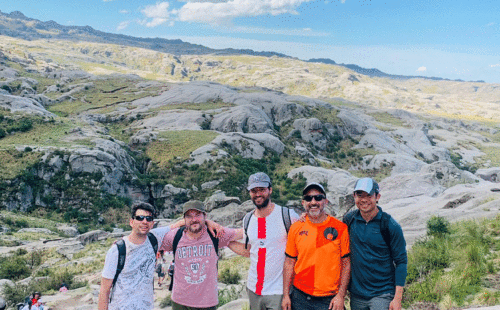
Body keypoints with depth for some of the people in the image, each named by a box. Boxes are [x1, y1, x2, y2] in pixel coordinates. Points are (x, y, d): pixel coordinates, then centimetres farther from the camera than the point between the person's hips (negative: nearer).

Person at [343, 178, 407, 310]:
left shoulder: (390, 226, -10)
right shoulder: (349, 219, 0)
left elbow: (401, 262, -7)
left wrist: (398, 298, -11)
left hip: (383, 294, -3)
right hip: (356, 294, 4)